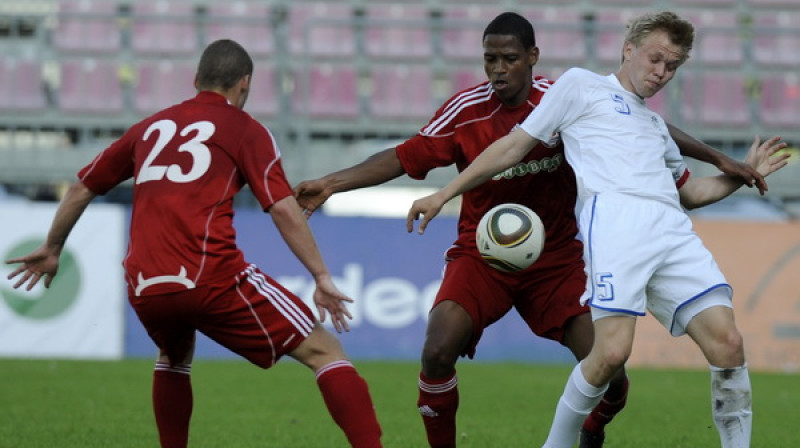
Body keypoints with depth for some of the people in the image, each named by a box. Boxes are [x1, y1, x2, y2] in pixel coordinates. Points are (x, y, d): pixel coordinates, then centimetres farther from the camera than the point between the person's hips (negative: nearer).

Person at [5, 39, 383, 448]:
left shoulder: (151, 127, 23)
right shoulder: (245, 130, 9)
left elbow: (82, 188, 30)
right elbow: (283, 210, -3)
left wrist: (52, 249, 43)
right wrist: (322, 278, -2)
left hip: (144, 288, 5)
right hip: (212, 278, -5)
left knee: (175, 359, 37)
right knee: (324, 351, 0)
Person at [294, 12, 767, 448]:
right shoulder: (466, 111, -11)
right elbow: (404, 158, -5)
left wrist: (717, 158, 0)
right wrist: (332, 183, -13)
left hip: (555, 258, 1)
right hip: (480, 256, -1)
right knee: (438, 353, -26)